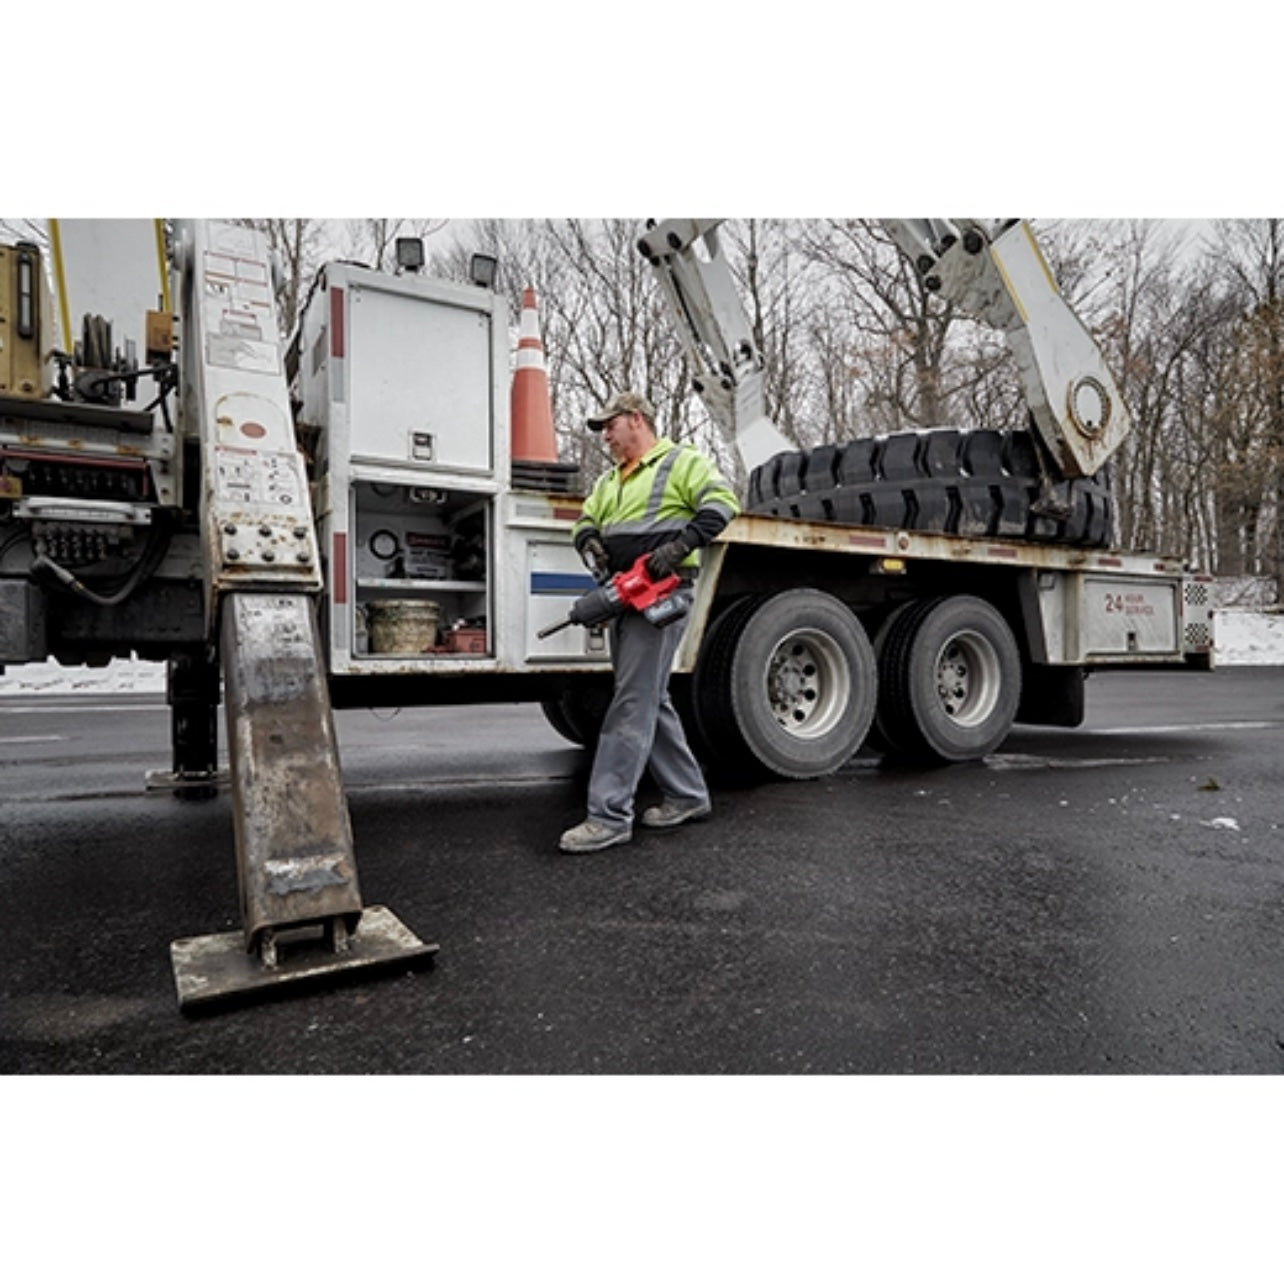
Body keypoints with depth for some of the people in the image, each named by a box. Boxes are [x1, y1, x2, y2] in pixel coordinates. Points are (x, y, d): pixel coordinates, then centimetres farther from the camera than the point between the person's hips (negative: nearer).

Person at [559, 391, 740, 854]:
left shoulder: (681, 462, 0)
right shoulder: (609, 481, 25)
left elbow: (722, 502, -12)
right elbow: (587, 521, 24)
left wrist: (681, 545, -24)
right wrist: (589, 541, 0)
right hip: (623, 598, 9)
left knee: (633, 703, -12)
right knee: (651, 700, 11)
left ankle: (609, 815, -10)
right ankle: (688, 795, 23)